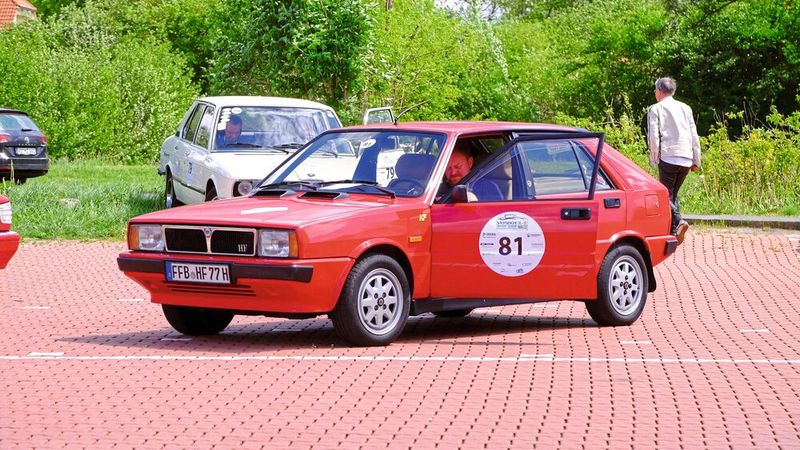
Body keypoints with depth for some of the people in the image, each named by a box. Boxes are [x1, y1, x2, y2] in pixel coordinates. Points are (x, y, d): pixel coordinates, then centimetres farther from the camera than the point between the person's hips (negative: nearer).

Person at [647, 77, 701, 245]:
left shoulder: (656, 109, 2)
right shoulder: (685, 108, 16)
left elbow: (653, 136, -7)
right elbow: (694, 135, 15)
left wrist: (654, 159, 1)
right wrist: (696, 160, 20)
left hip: (668, 157, -5)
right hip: (686, 159, 5)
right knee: (673, 194, 16)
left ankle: (678, 222, -26)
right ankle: (673, 231, 8)